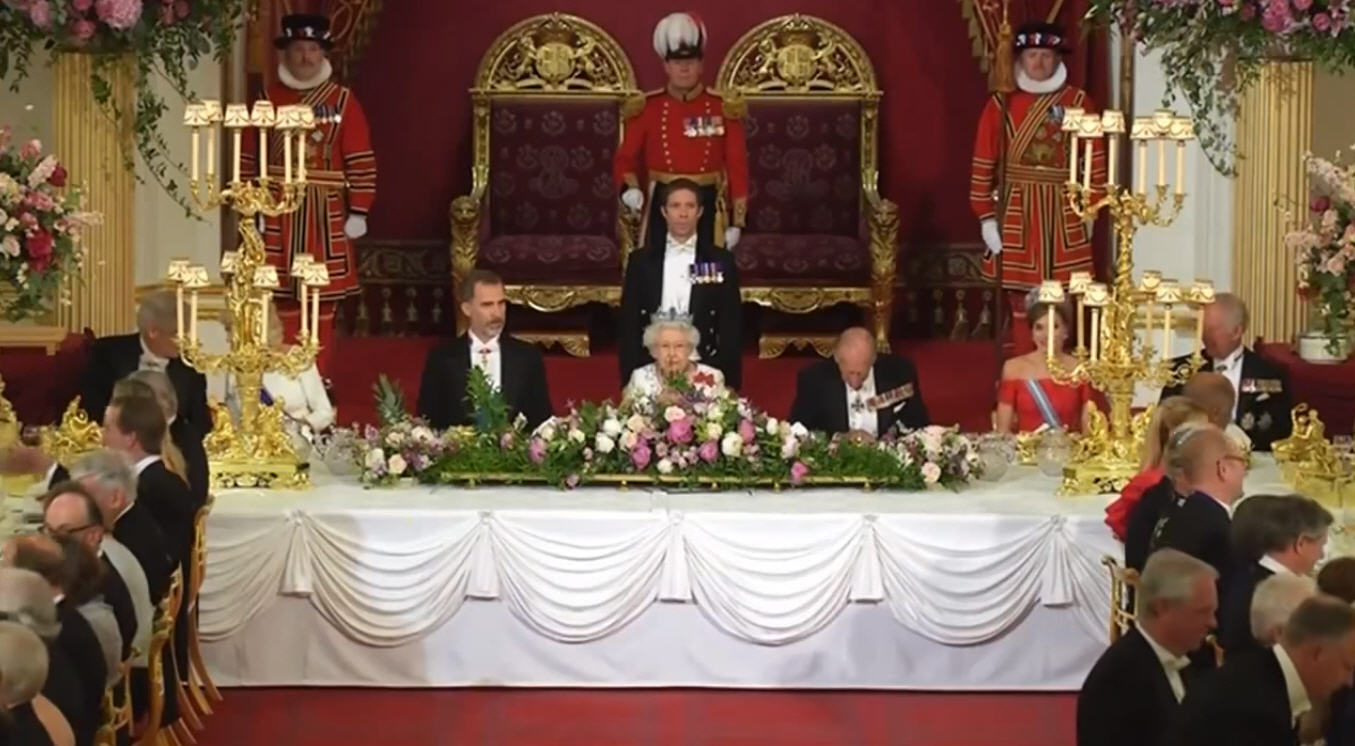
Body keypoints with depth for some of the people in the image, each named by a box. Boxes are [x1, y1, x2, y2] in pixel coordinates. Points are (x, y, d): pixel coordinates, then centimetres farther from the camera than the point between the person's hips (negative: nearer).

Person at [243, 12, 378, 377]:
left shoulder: (343, 100, 2)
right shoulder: (268, 99, 5)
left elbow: (361, 160, -1)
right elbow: (249, 156, 6)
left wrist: (358, 212, -7)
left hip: (326, 216, 0)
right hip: (278, 213, 0)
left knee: (322, 301, 3)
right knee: (282, 300, 0)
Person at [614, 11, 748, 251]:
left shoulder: (724, 109, 0)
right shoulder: (646, 109, 1)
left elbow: (737, 168, 2)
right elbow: (625, 158, 4)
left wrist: (736, 221, -1)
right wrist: (630, 187, -18)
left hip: (708, 208, 0)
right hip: (662, 207, 0)